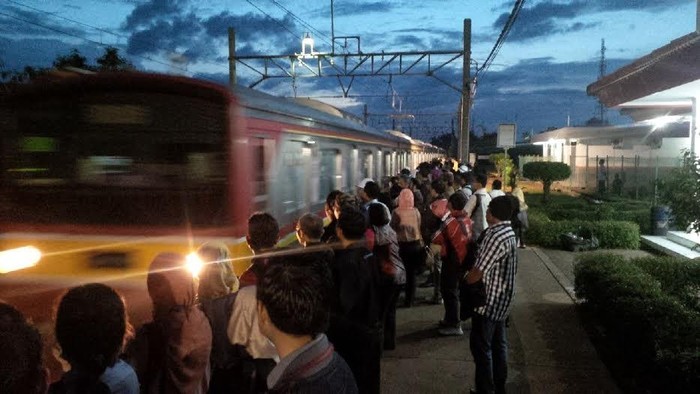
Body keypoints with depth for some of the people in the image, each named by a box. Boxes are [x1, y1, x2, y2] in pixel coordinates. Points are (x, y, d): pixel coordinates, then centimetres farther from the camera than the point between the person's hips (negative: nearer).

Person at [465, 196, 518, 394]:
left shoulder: (495, 236, -24)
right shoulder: (508, 232, 7)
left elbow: (477, 273, -24)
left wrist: (465, 280, -4)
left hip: (489, 300, -9)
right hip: (501, 298, 9)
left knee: (481, 346, 1)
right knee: (498, 344, 17)